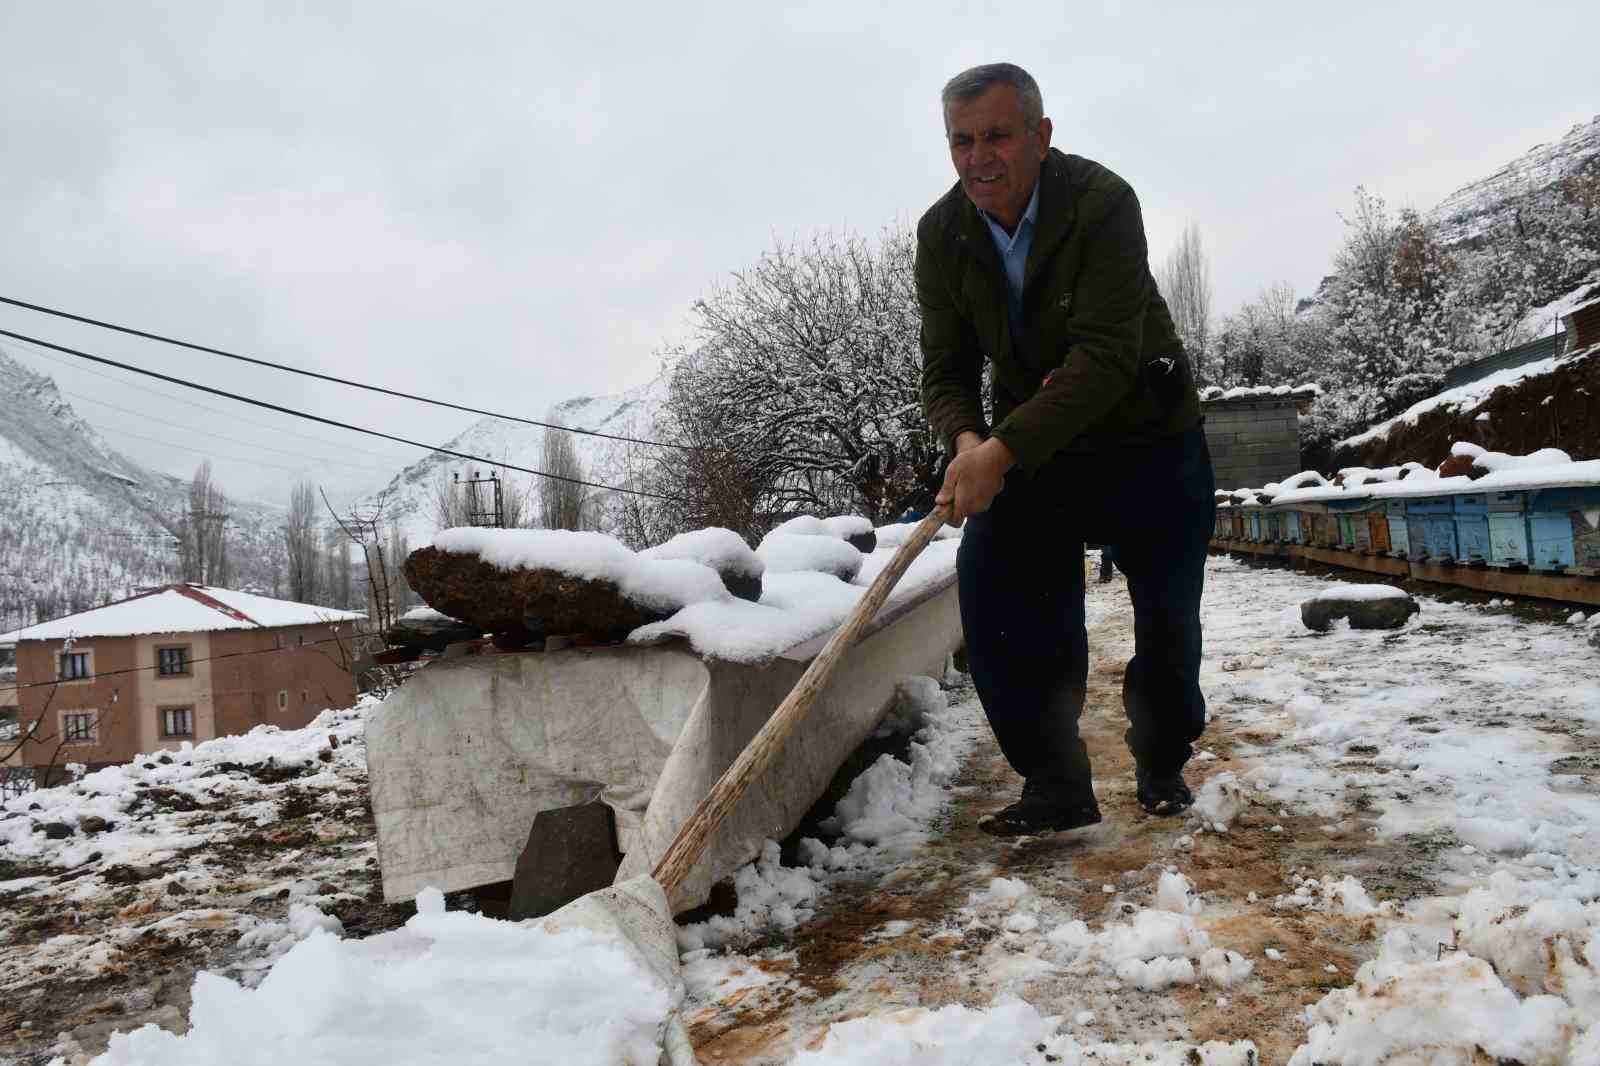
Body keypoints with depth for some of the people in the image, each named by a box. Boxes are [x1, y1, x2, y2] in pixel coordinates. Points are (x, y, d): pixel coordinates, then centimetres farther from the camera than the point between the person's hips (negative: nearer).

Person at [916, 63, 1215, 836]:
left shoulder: (1102, 203, -25)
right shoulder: (942, 233, -10)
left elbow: (1105, 359, -33)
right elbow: (945, 370, -9)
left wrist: (1003, 452, -42)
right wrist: (968, 440, -31)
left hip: (1148, 439, -3)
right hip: (1027, 445, 3)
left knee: (1168, 620, 3)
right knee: (993, 590, -13)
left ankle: (1162, 765, 30)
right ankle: (1055, 788, -1)